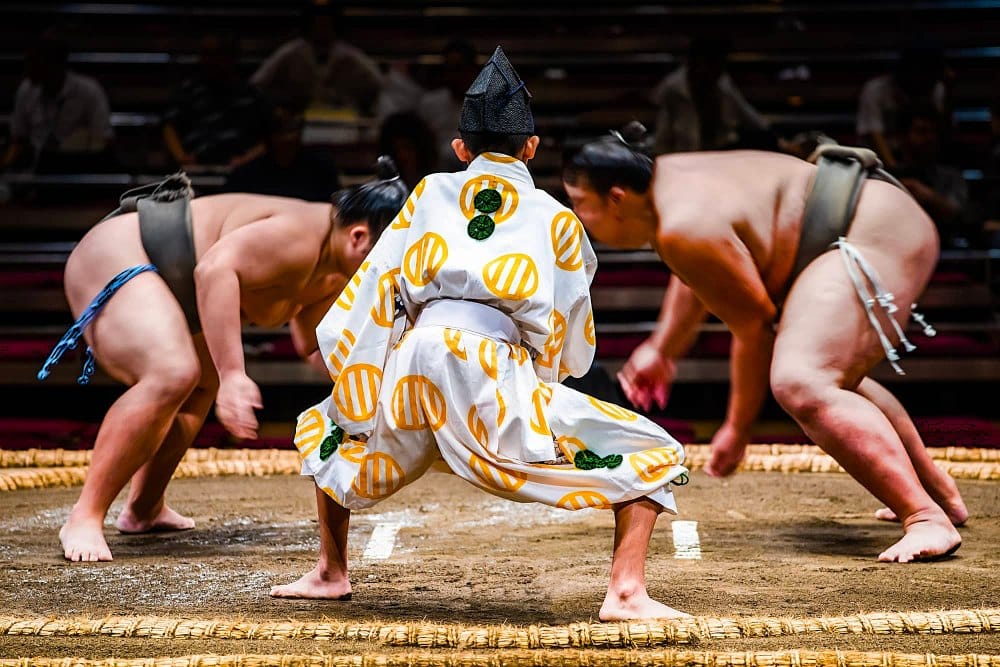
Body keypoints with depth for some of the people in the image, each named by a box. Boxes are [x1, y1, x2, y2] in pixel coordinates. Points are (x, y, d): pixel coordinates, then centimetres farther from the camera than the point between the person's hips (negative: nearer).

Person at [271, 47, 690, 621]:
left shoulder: (431, 193, 23)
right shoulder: (555, 218, 20)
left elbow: (370, 297, 16)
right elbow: (574, 351, 22)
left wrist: (358, 393, 25)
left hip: (413, 364, 3)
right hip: (497, 375, -2)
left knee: (327, 427, 36)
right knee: (655, 456, 8)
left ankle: (331, 573, 31)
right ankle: (627, 592, -12)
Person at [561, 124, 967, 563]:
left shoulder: (683, 228, -23)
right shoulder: (664, 178, 8)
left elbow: (755, 326, -17)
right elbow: (696, 279, 28)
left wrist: (737, 429, -8)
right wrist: (661, 350, 33)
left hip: (872, 237, -12)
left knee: (800, 385, -27)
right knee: (833, 375, 31)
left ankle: (929, 520, -28)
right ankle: (941, 492, 40)